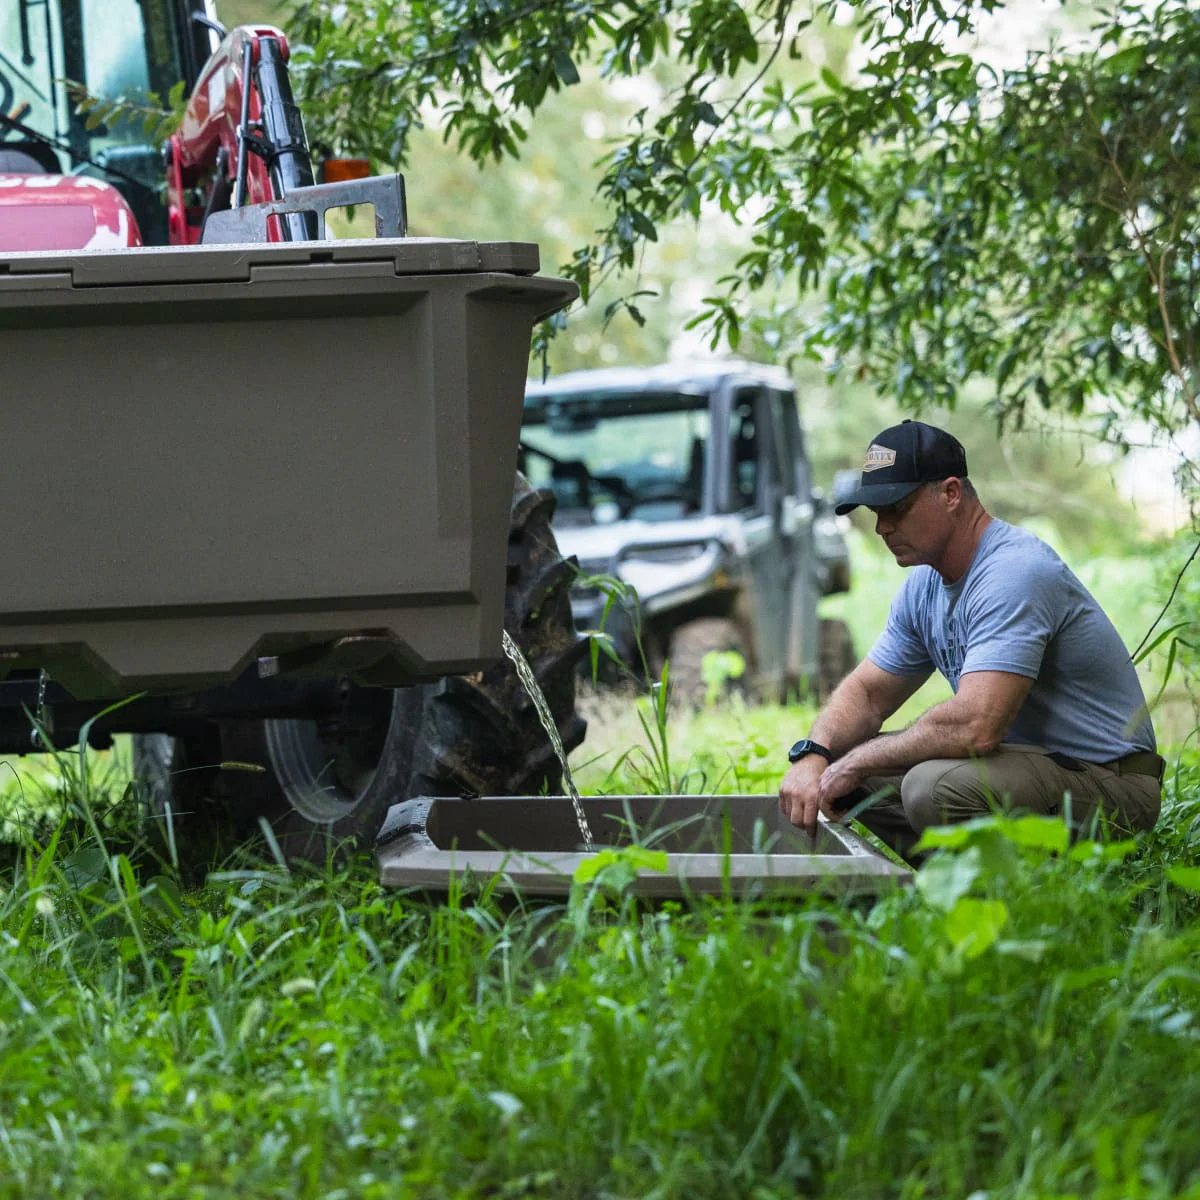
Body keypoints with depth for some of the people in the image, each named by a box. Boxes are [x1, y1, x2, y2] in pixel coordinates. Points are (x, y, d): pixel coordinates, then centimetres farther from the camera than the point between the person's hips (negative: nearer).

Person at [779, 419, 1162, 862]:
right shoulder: (925, 584, 8)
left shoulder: (1015, 574, -23)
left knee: (936, 787, -34)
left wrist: (854, 763, -19)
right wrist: (812, 755, -7)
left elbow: (973, 728, -33)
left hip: (1109, 782, -9)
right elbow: (867, 692, 16)